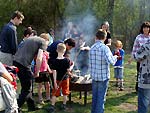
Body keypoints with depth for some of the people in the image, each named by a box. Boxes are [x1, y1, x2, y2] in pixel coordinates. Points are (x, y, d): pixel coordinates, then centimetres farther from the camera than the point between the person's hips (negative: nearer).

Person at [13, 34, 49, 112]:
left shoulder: (30, 38, 24)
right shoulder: (43, 42, 2)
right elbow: (39, 59, -10)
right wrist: (37, 72, 0)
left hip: (15, 61, 8)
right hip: (24, 64, -8)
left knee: (26, 87, 19)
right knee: (26, 89, 6)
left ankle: (31, 106, 30)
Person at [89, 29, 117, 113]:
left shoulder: (92, 48, 3)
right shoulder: (105, 48, -16)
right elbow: (111, 61, -26)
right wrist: (115, 57, -6)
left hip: (94, 76, 6)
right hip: (103, 76, -5)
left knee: (94, 97, 17)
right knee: (101, 98, 3)